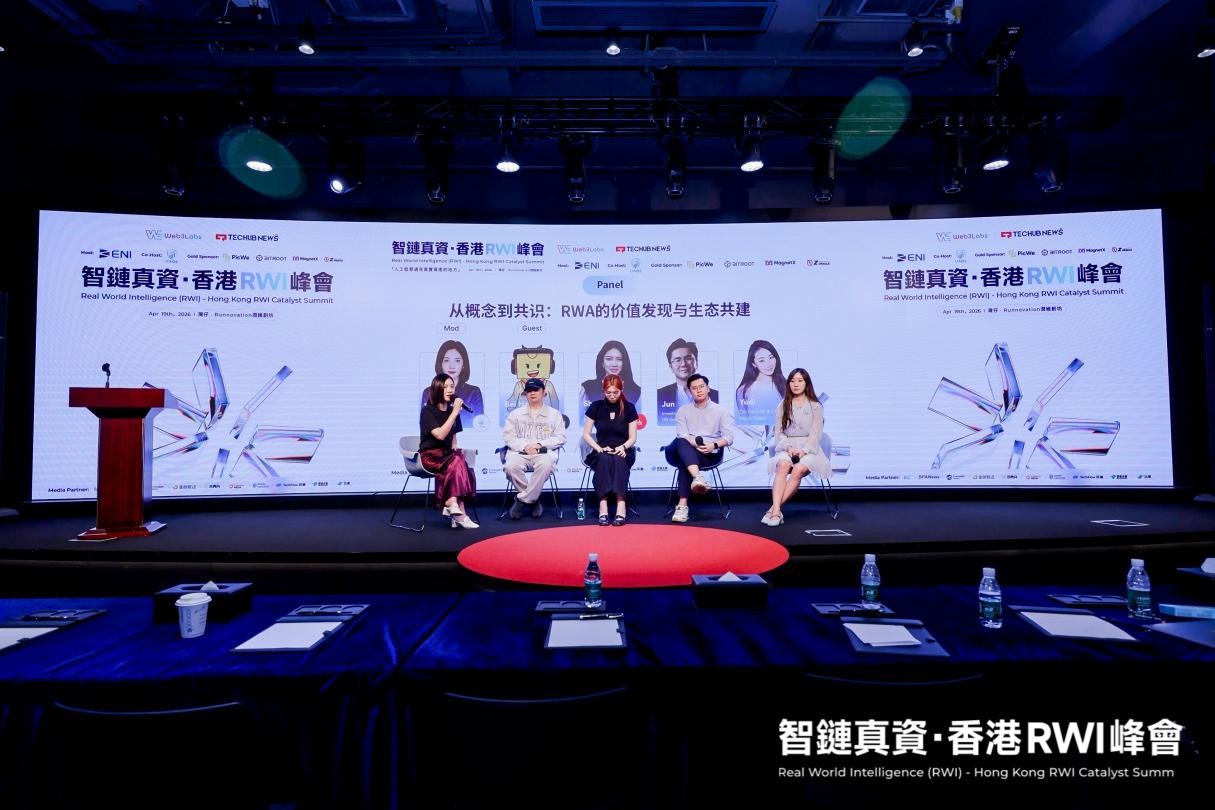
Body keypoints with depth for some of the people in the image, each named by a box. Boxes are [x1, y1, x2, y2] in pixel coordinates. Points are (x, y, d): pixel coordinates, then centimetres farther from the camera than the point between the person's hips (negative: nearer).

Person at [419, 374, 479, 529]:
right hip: (429, 456, -5)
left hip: (447, 455, 5)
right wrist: (455, 413, -20)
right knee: (457, 461, -32)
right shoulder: (428, 411, -7)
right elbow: (440, 435, -21)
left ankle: (451, 507, -29)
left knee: (456, 465, -29)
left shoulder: (451, 411, 12)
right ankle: (458, 512, -34)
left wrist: (455, 448, 2)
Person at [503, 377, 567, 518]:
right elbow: (508, 436, 8)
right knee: (510, 466, -33)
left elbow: (560, 437, 6)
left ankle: (522, 500, -20)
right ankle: (533, 500, -12)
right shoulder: (515, 414, 19)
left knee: (545, 465, -38)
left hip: (544, 453, -1)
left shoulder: (554, 414, 16)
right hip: (520, 453, 1)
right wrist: (524, 446, -11)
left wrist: (539, 444, -9)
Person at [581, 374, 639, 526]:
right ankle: (603, 506, -44)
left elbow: (633, 438, 5)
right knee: (604, 459, -36)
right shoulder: (596, 407, 6)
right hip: (601, 451, 0)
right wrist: (599, 448, -11)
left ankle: (621, 504, -45)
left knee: (618, 460, -36)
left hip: (623, 452, 0)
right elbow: (586, 434, 6)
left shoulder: (629, 408, 5)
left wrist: (623, 447, -16)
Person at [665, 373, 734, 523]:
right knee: (681, 443, -36)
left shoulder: (720, 411, 13)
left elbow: (729, 437, 3)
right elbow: (682, 435, -1)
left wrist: (714, 445, -18)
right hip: (688, 452, 2)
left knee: (683, 461, -34)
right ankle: (698, 477, -56)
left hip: (711, 454, -2)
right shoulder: (683, 411, 15)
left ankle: (682, 505, -40)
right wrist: (695, 444, -22)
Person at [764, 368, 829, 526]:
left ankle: (774, 508, -33)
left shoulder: (815, 406, 7)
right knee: (783, 466, -33)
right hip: (787, 447, 1)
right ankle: (776, 512, -43)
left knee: (798, 470, -34)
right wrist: (788, 447, -12)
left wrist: (803, 451, -17)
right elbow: (779, 432, 8)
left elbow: (816, 433, -1)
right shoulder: (783, 406, 13)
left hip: (809, 448, -1)